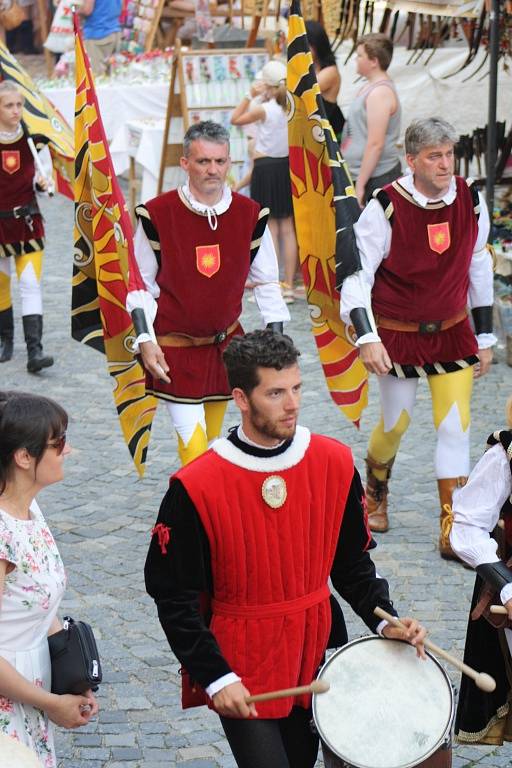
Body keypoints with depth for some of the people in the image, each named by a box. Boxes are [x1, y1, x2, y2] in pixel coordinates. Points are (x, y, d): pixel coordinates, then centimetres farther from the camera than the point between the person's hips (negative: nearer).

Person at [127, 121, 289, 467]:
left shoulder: (251, 215, -4)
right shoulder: (156, 215, -12)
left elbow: (267, 283, 7)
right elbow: (139, 285, -2)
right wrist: (145, 341, -9)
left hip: (227, 345, 4)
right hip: (174, 347, -3)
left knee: (211, 444, 12)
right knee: (193, 448, -12)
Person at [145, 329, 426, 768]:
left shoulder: (334, 463, -5)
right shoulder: (196, 487, -17)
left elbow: (351, 563, 7)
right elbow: (173, 596, -11)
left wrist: (384, 621, -7)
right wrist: (215, 677, -16)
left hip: (317, 656, 5)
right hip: (241, 667, -4)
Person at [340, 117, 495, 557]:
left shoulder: (471, 202, -6)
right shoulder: (386, 208, -18)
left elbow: (478, 268, 6)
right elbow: (356, 274, -15)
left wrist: (485, 337, 10)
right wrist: (366, 337, -26)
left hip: (452, 333, 3)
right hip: (399, 335, -3)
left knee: (456, 425, -4)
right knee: (396, 424, 11)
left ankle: (454, 529, 4)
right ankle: (375, 493, 42)